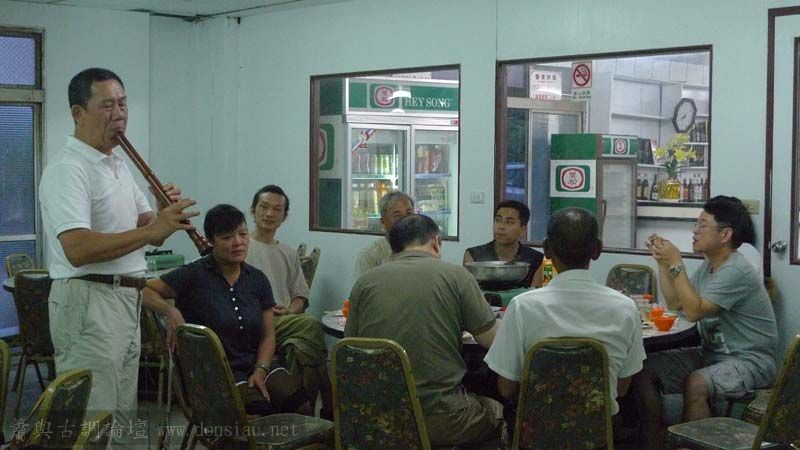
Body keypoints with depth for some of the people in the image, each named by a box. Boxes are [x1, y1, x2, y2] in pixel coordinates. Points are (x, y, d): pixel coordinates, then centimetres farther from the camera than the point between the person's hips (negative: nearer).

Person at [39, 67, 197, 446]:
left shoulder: (119, 165, 16)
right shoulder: (68, 169, -15)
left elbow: (146, 230, 18)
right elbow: (77, 249, -27)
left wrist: (166, 213, -4)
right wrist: (152, 229, -28)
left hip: (126, 300, 10)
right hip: (88, 303, -9)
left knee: (122, 416, 15)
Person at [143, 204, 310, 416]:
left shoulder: (257, 279, 11)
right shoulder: (194, 275, -3)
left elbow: (267, 335, 13)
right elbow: (143, 290, -7)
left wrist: (261, 370, -4)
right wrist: (171, 311, -23)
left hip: (253, 369, 5)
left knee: (300, 402, -21)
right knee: (259, 407, -33)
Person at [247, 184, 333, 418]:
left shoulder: (289, 253, 26)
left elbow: (301, 297, 23)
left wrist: (289, 310, -1)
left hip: (286, 322, 5)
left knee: (301, 347, -33)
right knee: (311, 324, -32)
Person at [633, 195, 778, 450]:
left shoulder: (736, 271, -20)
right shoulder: (708, 265, 10)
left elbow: (694, 311, -26)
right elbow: (675, 303, 14)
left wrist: (676, 264, -22)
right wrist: (662, 262, 4)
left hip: (750, 361, -9)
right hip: (711, 353, 9)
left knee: (696, 383, -36)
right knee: (645, 370, -8)